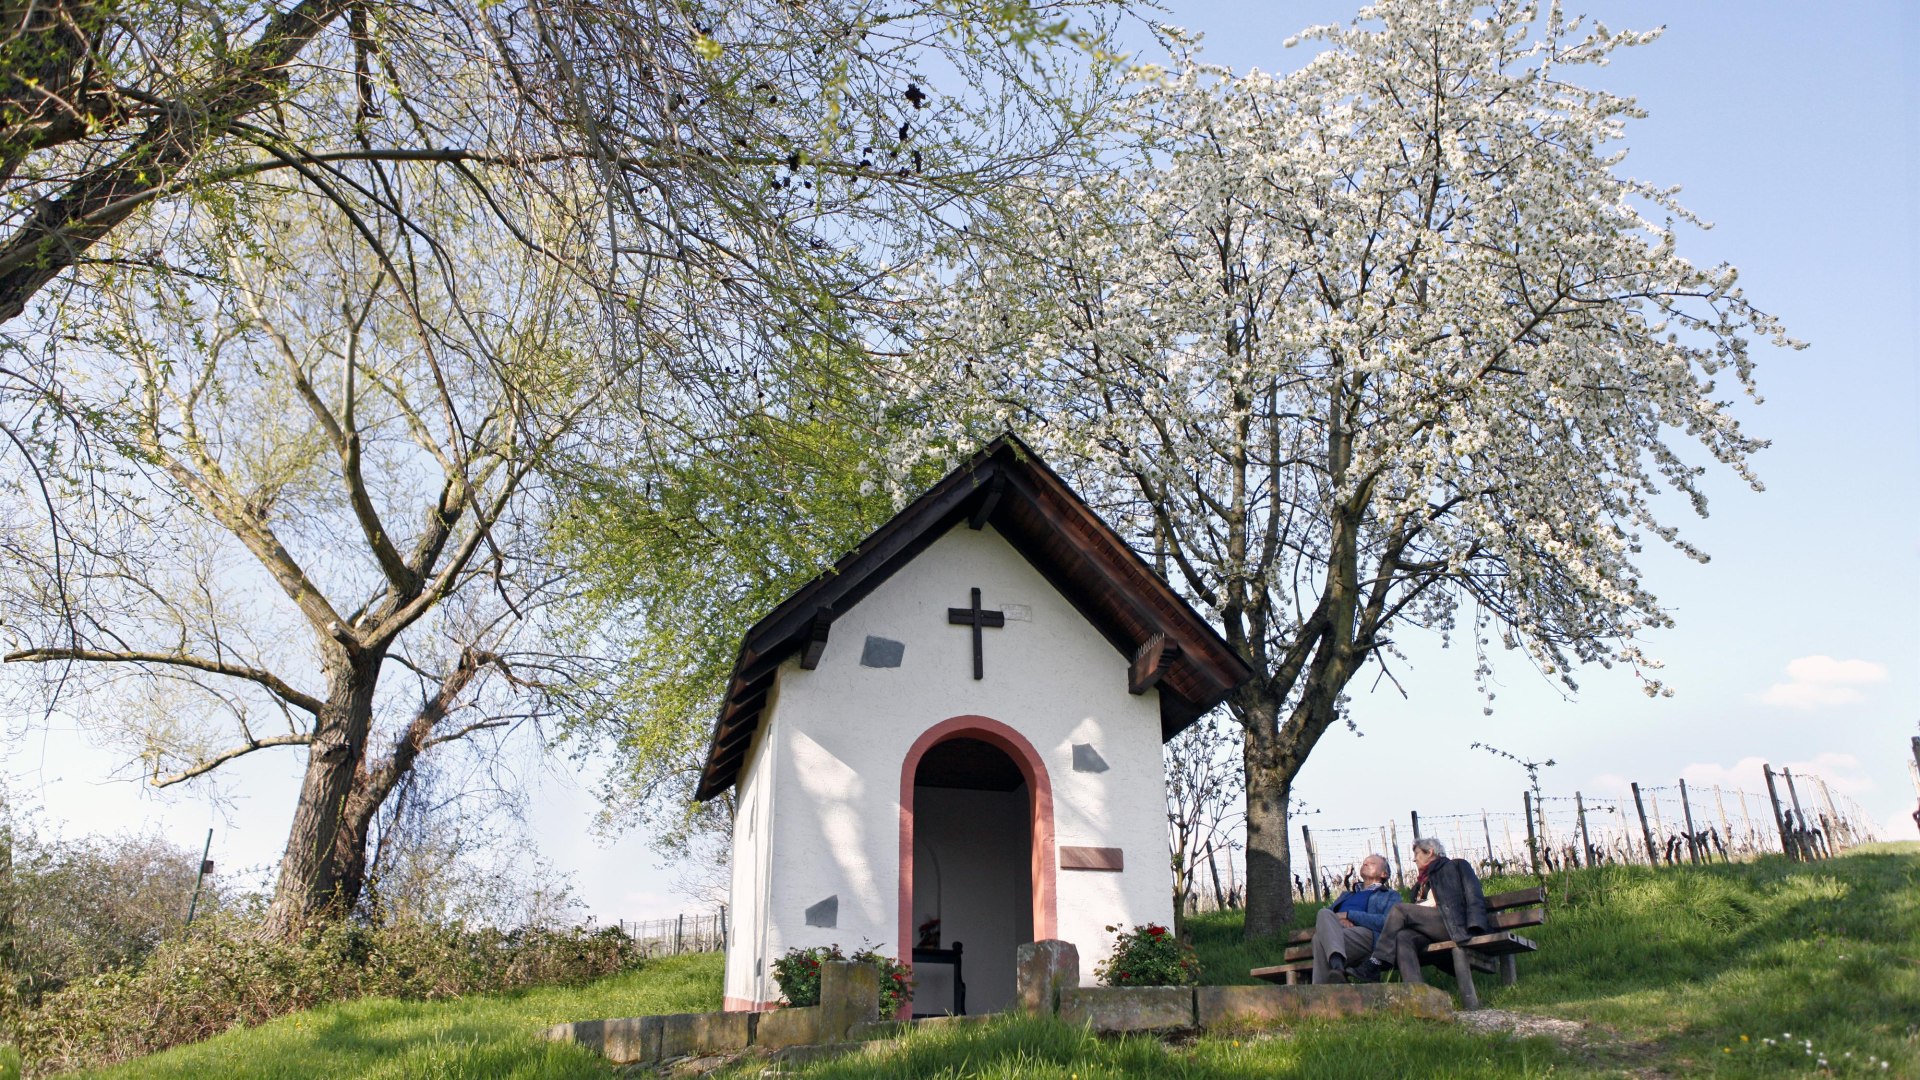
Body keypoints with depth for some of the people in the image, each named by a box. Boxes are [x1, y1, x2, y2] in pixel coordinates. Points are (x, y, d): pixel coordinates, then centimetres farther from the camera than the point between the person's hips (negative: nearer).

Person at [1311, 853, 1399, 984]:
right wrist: (1336, 920, -1)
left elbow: (1386, 922, 3)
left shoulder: (1390, 896, 26)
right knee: (1324, 913, -35)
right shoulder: (1347, 894, 42)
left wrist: (1348, 915, -3)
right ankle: (1338, 967, -58)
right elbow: (1326, 911, 25)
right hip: (1336, 929, 4)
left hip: (1365, 933, -4)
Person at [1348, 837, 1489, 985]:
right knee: (1403, 937, -27)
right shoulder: (1421, 883, 36)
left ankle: (1372, 968, -26)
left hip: (1451, 922, -5)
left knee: (1399, 910, -21)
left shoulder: (1455, 866, 19)